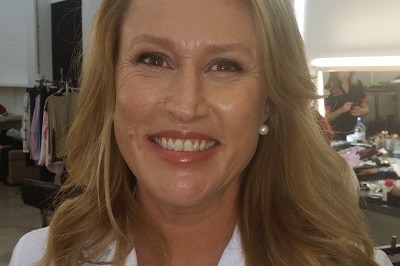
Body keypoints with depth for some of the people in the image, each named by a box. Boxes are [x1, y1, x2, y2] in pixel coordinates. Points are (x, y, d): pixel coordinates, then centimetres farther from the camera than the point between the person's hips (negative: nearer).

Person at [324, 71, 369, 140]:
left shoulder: (358, 85, 5)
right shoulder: (329, 89, -10)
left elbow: (366, 108, 12)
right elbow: (326, 117, -10)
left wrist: (361, 111, -10)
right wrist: (341, 110, -25)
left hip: (356, 132, 4)